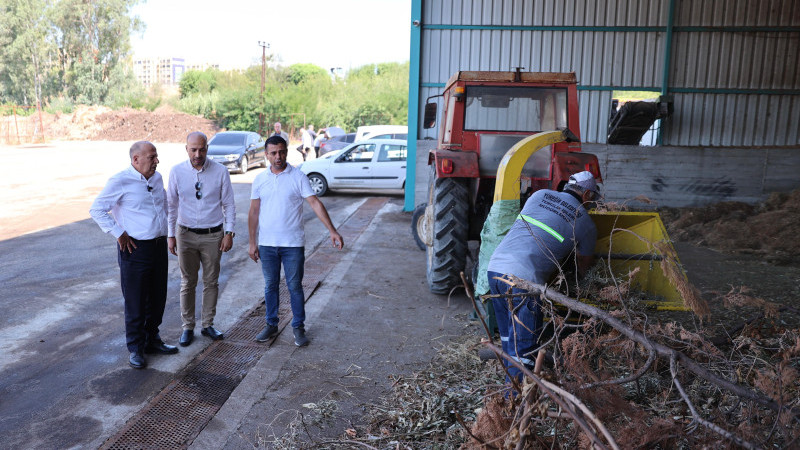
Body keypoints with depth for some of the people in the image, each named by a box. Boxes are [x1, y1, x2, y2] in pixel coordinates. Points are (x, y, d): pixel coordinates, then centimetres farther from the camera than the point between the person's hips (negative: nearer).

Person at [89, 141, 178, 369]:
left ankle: (152, 340, 32)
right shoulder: (120, 182, -12)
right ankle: (135, 349, 17)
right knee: (135, 302, 3)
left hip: (159, 246, 7)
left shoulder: (157, 178, 9)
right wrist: (118, 233, -13)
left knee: (157, 299, 15)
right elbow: (96, 210, -11)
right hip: (135, 249, -7)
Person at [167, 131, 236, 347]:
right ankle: (188, 327, 22)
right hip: (186, 234, 1)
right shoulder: (176, 172, -3)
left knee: (211, 282, 10)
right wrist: (170, 235, 3)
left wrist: (229, 233, -5)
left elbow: (228, 204, 0)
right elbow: (171, 205, 4)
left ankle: (208, 324, 25)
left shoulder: (220, 171, -6)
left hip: (213, 235, 0)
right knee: (188, 283, 9)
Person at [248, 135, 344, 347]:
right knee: (270, 286, 12)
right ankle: (271, 325, 27)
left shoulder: (298, 177, -6)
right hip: (267, 244, 3)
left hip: (293, 244, -3)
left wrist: (332, 231, -22)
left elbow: (315, 203, -13)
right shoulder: (260, 179, 4)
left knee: (295, 287, 4)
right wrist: (252, 242, 5)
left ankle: (298, 327, 18)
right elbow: (253, 212, 8)